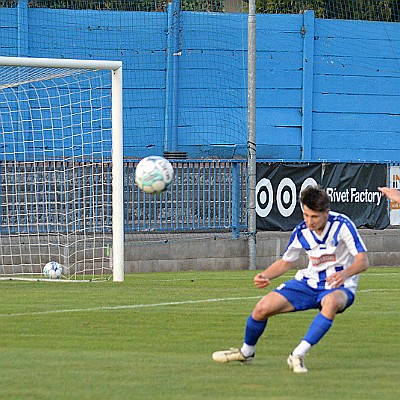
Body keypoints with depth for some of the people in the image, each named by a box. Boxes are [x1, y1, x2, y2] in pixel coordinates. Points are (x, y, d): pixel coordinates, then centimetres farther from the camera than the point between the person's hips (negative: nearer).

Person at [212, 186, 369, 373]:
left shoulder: (342, 224, -19)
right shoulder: (301, 231, -5)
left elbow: (362, 260, -21)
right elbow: (286, 262, 11)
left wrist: (345, 274, -43)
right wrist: (265, 275, -9)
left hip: (338, 287, -5)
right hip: (309, 282, 5)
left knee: (331, 303, -42)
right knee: (263, 308, -9)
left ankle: (298, 355, -37)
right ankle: (246, 352, 20)